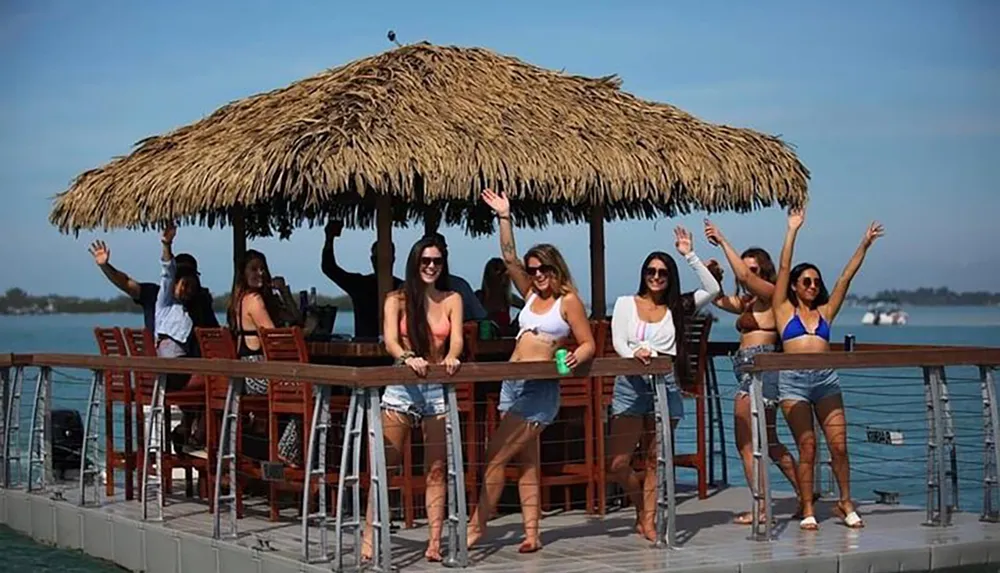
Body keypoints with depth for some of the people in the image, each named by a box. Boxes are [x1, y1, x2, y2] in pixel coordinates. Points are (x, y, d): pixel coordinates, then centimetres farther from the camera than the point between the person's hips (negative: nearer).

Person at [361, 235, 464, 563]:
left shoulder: (452, 300, 10)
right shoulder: (397, 300, 4)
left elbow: (456, 339, -3)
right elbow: (390, 341, -10)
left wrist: (451, 358, -26)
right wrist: (407, 358, -31)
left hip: (439, 388, 2)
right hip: (401, 386, -2)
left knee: (436, 470, 1)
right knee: (384, 466, -4)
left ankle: (435, 541, 2)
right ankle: (370, 538, -2)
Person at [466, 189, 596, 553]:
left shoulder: (568, 301, -3)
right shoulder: (531, 295, 14)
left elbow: (588, 344, -2)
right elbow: (509, 258, 11)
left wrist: (576, 357, -24)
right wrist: (504, 218, 4)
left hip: (540, 387, -7)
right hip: (512, 383, 7)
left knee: (496, 457, -8)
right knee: (525, 461, 7)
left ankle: (476, 527, -2)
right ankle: (532, 534, 10)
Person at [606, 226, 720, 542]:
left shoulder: (676, 309, 11)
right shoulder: (626, 303, 9)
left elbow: (712, 289, 1)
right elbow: (618, 341, -2)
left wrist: (690, 256, -1)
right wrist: (633, 353, -25)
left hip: (666, 385, 1)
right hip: (631, 385, -1)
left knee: (656, 460, 3)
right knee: (617, 463, -7)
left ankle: (648, 519, 10)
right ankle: (642, 506, 16)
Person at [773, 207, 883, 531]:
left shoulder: (825, 312, 18)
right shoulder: (784, 310, 10)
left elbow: (846, 277, 18)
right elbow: (783, 269, 4)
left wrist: (865, 244, 16)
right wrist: (792, 231, 2)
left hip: (826, 379, 3)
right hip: (793, 380, -3)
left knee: (839, 445, -2)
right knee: (807, 449, -4)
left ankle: (845, 503, 12)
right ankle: (807, 511, 3)